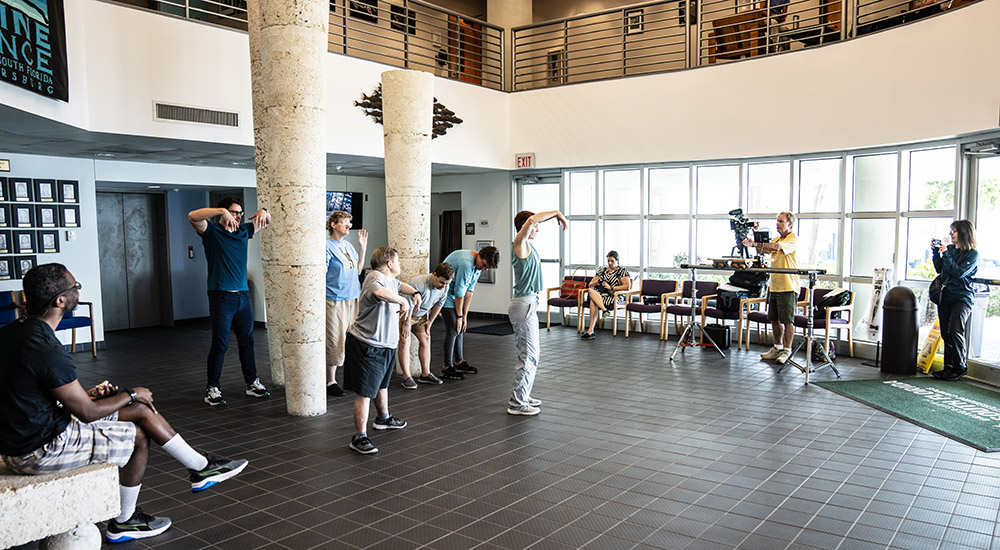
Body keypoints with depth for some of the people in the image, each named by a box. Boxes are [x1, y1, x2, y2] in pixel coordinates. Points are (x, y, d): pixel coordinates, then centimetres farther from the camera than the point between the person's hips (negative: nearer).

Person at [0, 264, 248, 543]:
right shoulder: (47, 352, -29)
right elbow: (87, 413, -20)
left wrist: (85, 394, 7)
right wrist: (130, 395, -3)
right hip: (39, 451, -9)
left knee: (142, 409, 7)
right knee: (138, 436, 3)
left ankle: (201, 467, 19)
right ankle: (122, 522, 21)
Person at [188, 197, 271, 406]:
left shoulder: (243, 231, 13)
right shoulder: (212, 231, -2)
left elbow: (266, 222, 24)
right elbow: (193, 216, -20)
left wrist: (263, 212, 0)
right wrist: (222, 211, -28)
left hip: (243, 296, 6)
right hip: (221, 297, -6)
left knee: (247, 342, 12)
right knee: (220, 344, -3)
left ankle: (252, 383, 21)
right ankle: (212, 389, 7)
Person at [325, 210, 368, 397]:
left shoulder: (348, 246, 14)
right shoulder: (326, 246, -9)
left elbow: (357, 270, 19)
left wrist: (363, 247, 15)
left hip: (353, 299, 7)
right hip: (335, 301, -7)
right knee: (334, 342, -4)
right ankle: (330, 382, 7)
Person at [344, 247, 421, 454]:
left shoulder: (390, 279, 9)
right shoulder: (375, 277, -22)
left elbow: (399, 285, 35)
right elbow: (378, 292, -49)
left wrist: (415, 292, 18)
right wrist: (403, 302, -39)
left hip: (385, 344, 11)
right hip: (366, 345, -11)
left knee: (382, 383, 29)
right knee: (365, 392, -8)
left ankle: (383, 418, 49)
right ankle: (360, 437, -3)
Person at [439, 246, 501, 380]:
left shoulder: (477, 266, 1)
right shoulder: (466, 264, -30)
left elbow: (469, 291, 2)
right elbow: (459, 293, -24)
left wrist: (464, 315, 0)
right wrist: (459, 316, -15)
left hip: (454, 296, 9)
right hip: (446, 294, -9)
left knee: (461, 327, 11)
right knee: (453, 329, -11)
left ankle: (459, 362, 22)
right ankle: (447, 368, -4)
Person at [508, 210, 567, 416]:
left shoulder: (527, 245, 12)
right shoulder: (519, 245, -14)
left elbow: (532, 221, 30)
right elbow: (531, 219, -28)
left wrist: (555, 216, 16)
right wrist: (556, 212, -17)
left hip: (528, 304, 11)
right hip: (524, 305, -11)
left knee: (530, 354, 17)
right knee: (529, 356, -7)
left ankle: (522, 396, 27)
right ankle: (517, 403, -1)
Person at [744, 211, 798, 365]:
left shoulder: (793, 239, -9)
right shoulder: (776, 239, 17)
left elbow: (777, 247, -26)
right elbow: (763, 249, 6)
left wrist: (755, 243, -28)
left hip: (788, 287, -8)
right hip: (774, 286, 8)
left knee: (787, 320, -2)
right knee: (774, 319, 13)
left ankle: (787, 350, 7)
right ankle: (777, 347, 24)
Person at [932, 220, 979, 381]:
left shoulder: (973, 254, -5)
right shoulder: (950, 248, 11)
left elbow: (959, 272, -16)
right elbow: (939, 269, 14)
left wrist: (945, 254, -16)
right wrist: (935, 252, 5)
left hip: (962, 297, -6)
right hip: (945, 296, 6)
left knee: (955, 331, -16)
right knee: (945, 333, 5)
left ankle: (961, 367, -3)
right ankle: (949, 367, 13)